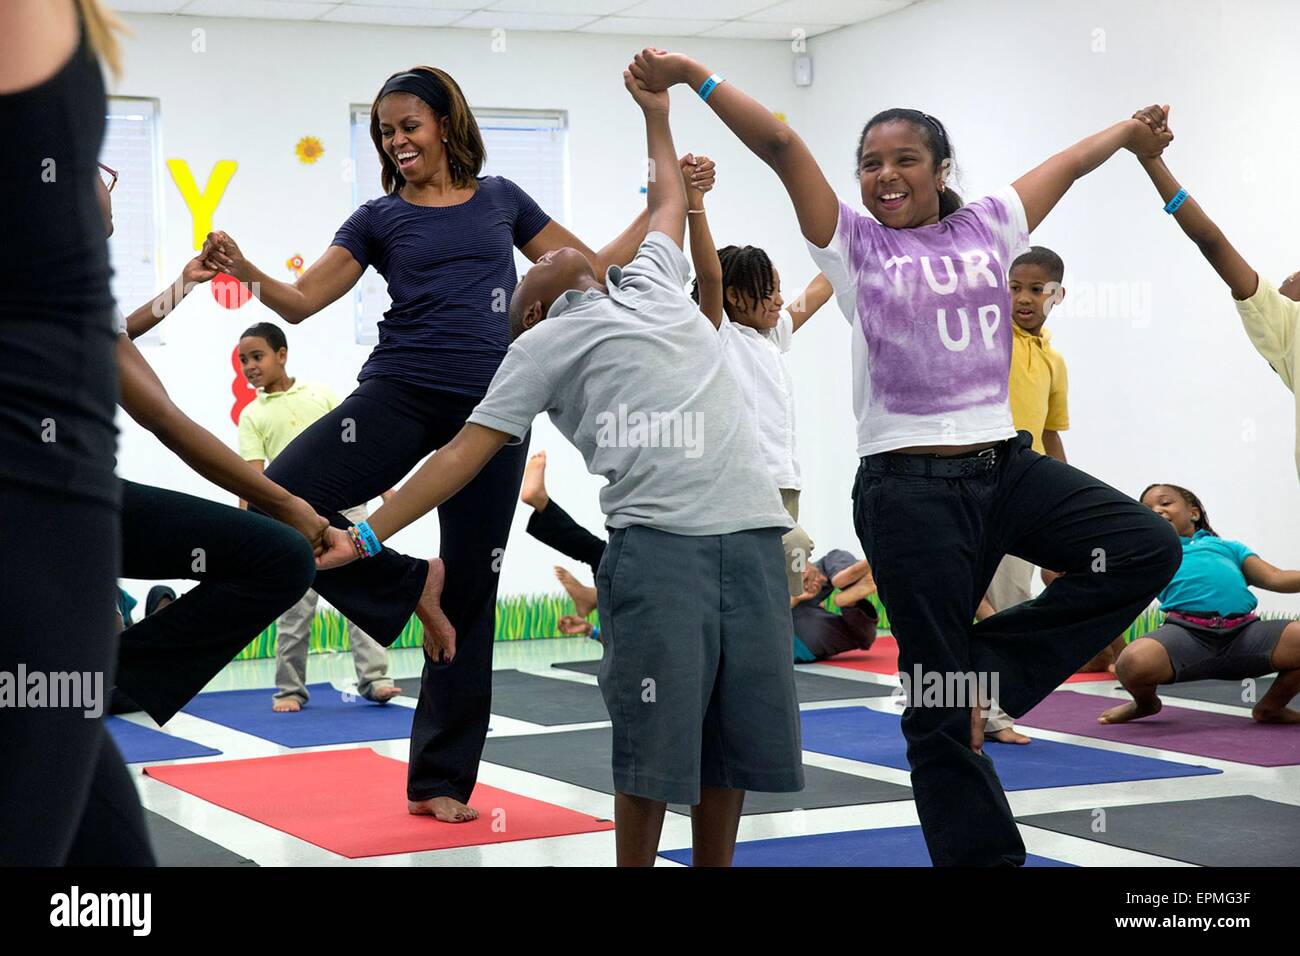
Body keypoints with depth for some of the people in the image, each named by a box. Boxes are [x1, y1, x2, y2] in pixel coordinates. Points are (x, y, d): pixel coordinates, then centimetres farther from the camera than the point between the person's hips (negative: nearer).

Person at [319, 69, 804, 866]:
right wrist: (366, 537, 1)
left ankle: (716, 862, 18)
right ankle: (637, 866, 9)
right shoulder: (544, 347, 11)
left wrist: (656, 114, 51)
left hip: (749, 530, 5)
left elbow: (670, 203, 43)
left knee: (738, 730, 6)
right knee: (658, 733, -5)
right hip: (656, 540, -4)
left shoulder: (653, 284, 24)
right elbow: (467, 451, 7)